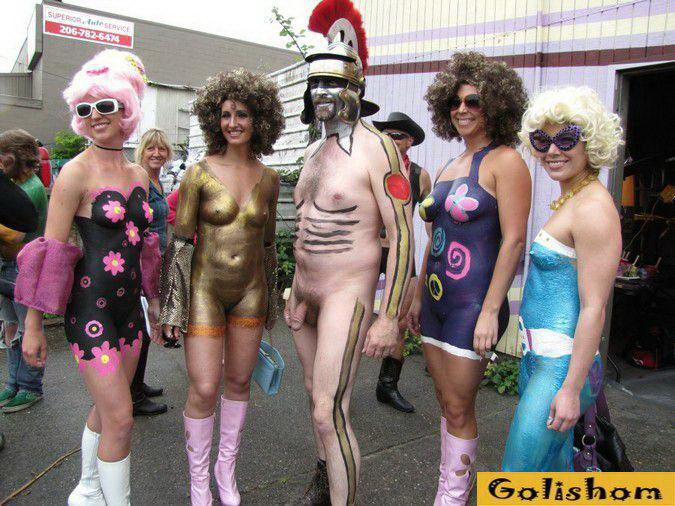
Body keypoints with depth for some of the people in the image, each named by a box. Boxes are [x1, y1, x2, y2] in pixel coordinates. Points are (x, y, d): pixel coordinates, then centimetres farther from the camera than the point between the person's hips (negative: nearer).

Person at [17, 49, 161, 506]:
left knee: (106, 409, 19)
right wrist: (33, 325, -10)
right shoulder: (77, 172, -10)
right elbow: (52, 250, -11)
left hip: (127, 302, 6)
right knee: (120, 418, -4)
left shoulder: (139, 174, 8)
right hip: (89, 303, -6)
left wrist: (155, 302, 19)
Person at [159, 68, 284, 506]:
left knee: (239, 382, 12)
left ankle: (227, 467, 34)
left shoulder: (268, 179, 3)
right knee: (204, 389, -2)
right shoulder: (200, 174, -7)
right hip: (205, 288, -3)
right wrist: (172, 306, -8)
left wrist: (271, 300, 14)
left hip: (250, 290, 3)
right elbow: (179, 243, -6)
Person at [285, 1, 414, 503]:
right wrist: (295, 292, 19)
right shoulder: (314, 151, 12)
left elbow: (402, 234, -16)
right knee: (315, 393, 20)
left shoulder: (376, 147, -12)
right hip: (307, 292, 8)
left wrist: (390, 318, -20)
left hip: (346, 293, -8)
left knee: (330, 413, -8)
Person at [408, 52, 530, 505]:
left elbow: (514, 239, -14)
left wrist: (490, 312, -18)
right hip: (437, 298, 8)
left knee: (458, 408, 3)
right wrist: (418, 297, 17)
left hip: (473, 302, -7)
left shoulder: (505, 161, -8)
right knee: (446, 399, 16)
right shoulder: (448, 169, 14)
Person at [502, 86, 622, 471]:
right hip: (539, 356, 9)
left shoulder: (594, 209, -17)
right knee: (555, 464, 23)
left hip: (563, 364, -9)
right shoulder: (570, 201, 12)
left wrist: (571, 388, -19)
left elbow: (593, 308, -20)